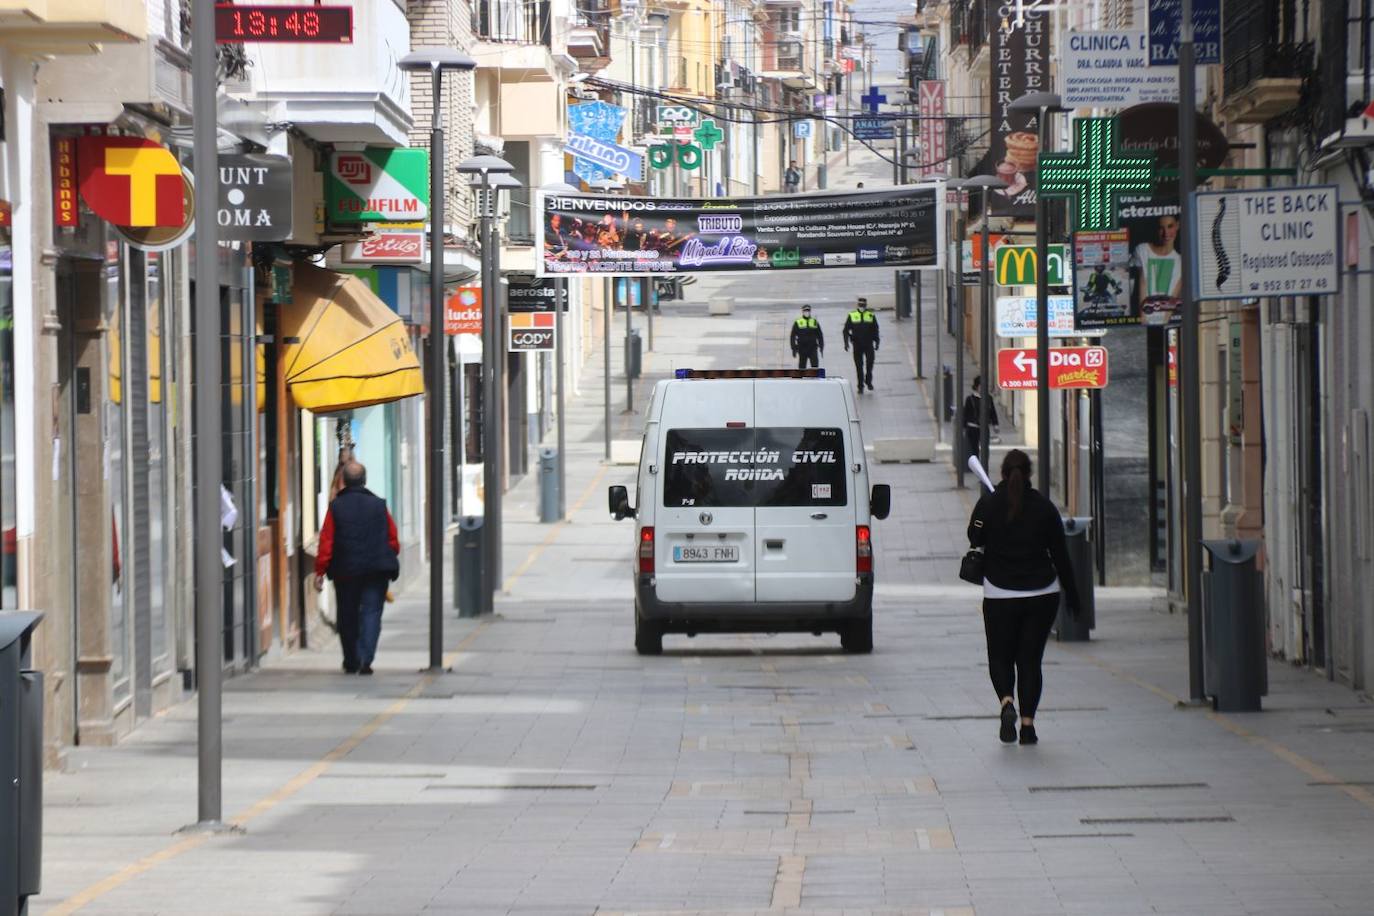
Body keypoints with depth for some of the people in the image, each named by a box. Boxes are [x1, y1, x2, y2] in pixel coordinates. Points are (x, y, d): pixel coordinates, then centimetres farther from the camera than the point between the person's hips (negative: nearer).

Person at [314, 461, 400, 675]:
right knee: (371, 613, -1)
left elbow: (326, 541, -5)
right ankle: (365, 659, -17)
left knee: (347, 617, 12)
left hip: (345, 570, 0)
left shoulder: (336, 507, -3)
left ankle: (351, 662, 19)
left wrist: (320, 571, -2)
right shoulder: (379, 505, 0)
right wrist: (389, 562, 20)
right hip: (376, 570, 0)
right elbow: (393, 539, 5)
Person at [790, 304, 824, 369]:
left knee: (815, 365, -12)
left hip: (813, 348, 1)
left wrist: (821, 346, 7)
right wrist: (794, 349, -3)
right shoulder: (797, 323, 5)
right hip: (802, 348, -1)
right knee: (802, 366, 3)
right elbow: (793, 336, 3)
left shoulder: (815, 322, 11)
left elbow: (820, 335, 14)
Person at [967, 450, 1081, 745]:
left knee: (1000, 656, 11)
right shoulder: (1044, 507, -2)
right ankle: (1028, 722, 0)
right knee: (1030, 658, 8)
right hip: (1041, 595, 1)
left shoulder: (989, 504, -6)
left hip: (999, 596, -1)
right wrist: (1072, 594, 10)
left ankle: (1006, 702, -17)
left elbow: (975, 538, 6)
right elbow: (1060, 554, 2)